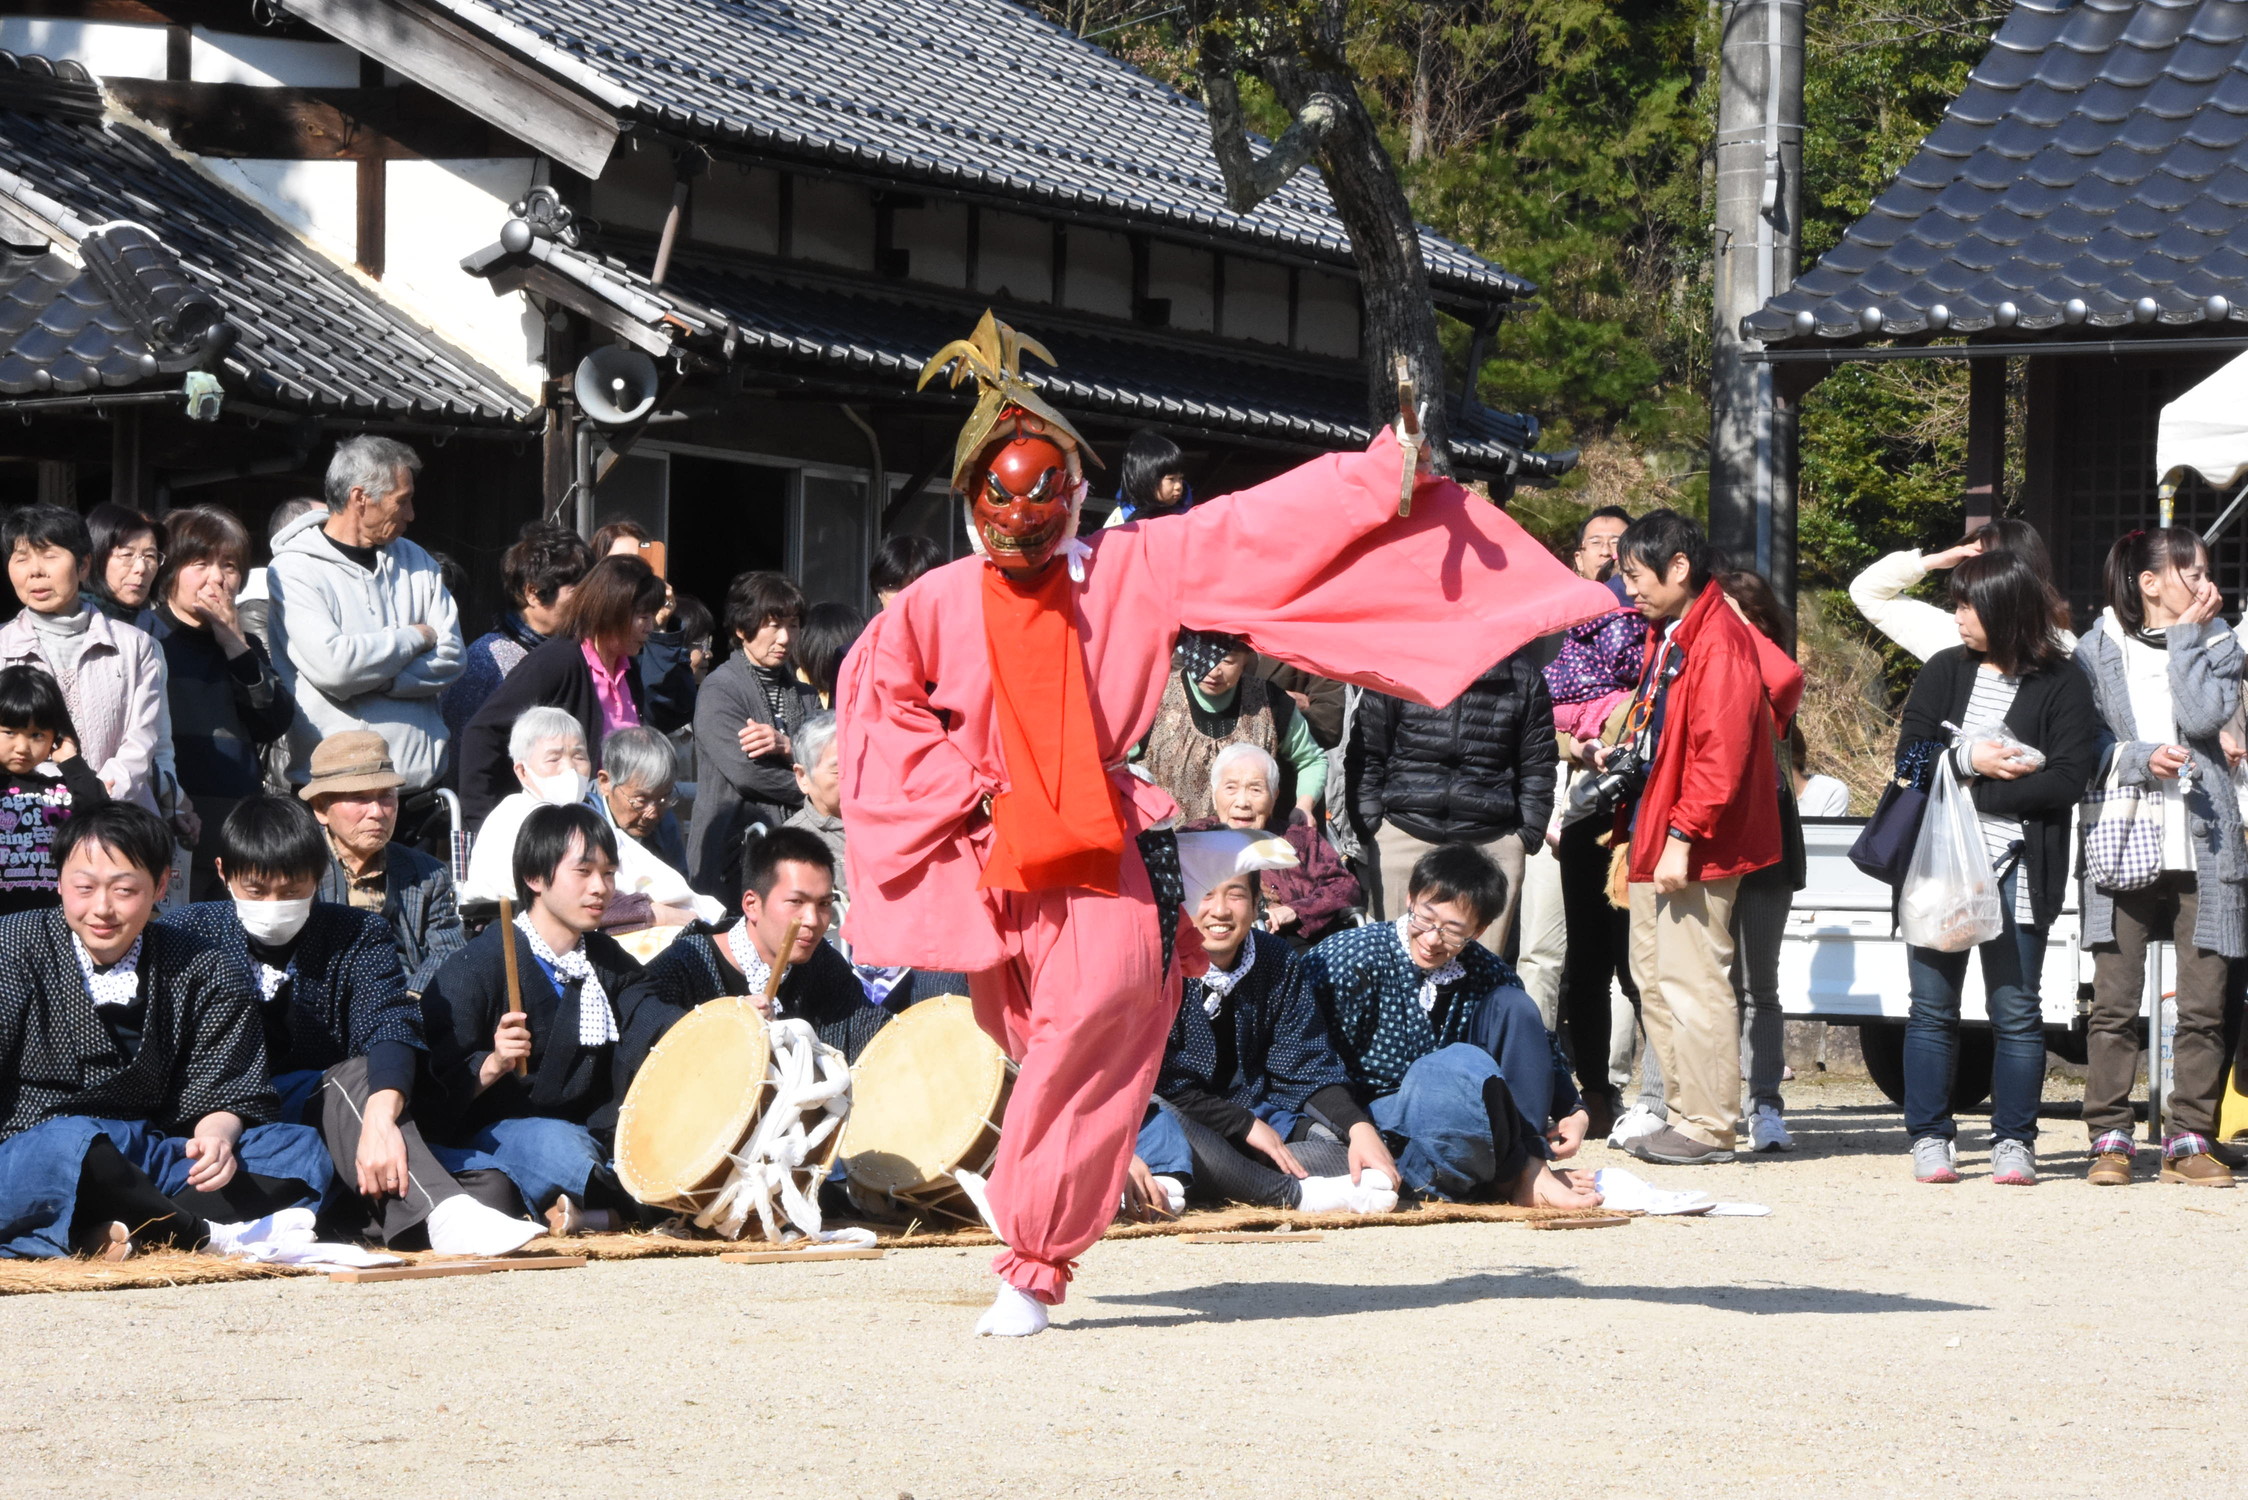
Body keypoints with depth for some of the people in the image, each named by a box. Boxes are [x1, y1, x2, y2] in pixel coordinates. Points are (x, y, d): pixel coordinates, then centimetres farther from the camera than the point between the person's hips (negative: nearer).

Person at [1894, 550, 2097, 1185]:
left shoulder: (2062, 684, -1)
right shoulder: (1944, 671, 10)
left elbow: (2066, 781, -11)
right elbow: (1909, 757, 3)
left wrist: (1972, 793, -13)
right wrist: (1969, 761, -14)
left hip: (2017, 866, -3)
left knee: (2015, 1010, 0)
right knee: (1932, 1006, 3)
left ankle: (2013, 1141, 8)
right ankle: (1929, 1138, 9)